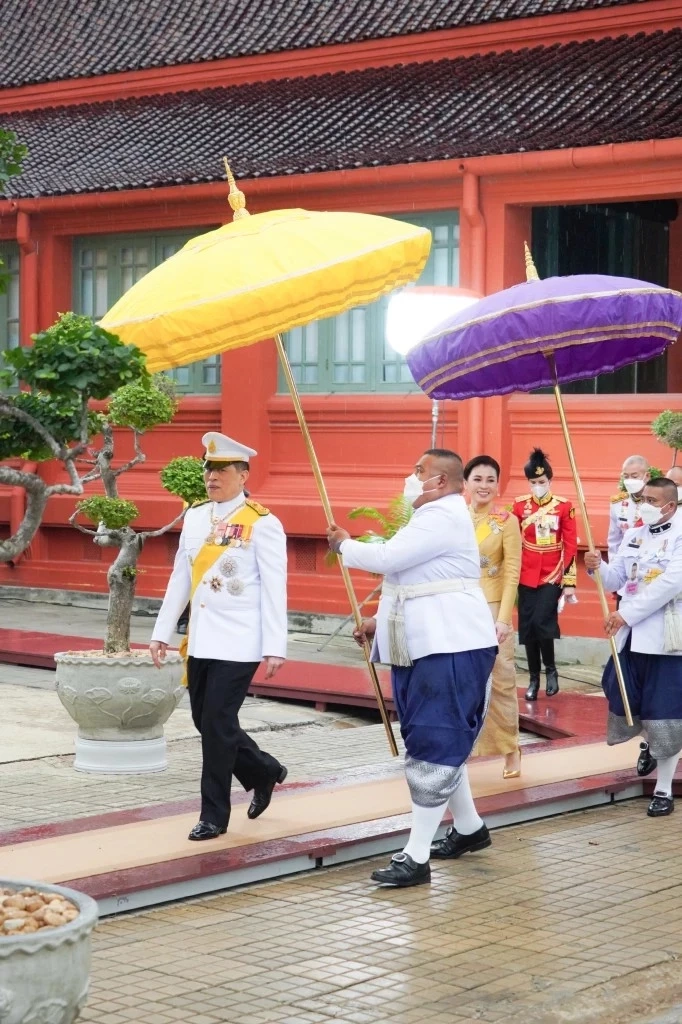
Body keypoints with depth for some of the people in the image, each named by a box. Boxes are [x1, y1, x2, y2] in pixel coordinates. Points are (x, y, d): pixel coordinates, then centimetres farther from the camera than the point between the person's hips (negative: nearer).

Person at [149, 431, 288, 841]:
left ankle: (214, 815, 7)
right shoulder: (194, 517, 9)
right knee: (206, 721, 12)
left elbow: (275, 591, -10)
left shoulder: (262, 524, -9)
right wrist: (162, 632, 12)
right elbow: (180, 578, 14)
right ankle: (265, 772, 35)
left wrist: (275, 648, -13)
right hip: (201, 641, 7)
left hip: (238, 643, -7)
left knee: (217, 723, -6)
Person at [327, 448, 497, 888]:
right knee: (441, 741, 17)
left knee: (435, 746, -10)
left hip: (452, 649, -11)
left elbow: (387, 558, -22)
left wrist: (344, 544, -4)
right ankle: (469, 828, 32)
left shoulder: (443, 517, -15)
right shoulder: (434, 517, 20)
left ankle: (417, 857, -10)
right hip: (426, 648, 11)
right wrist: (381, 622, 15)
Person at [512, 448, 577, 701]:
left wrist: (569, 582, -6)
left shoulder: (564, 506, -3)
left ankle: (551, 670, 6)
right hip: (526, 576, 3)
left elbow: (571, 546, -3)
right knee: (527, 628, 4)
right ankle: (534, 679, 16)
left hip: (552, 576, -3)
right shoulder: (519, 505, 2)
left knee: (542, 622, -15)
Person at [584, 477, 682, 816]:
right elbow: (617, 580, 13)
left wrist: (626, 614, -22)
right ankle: (647, 745, 44)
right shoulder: (632, 536, 11)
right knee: (623, 705, 12)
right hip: (631, 636, 6)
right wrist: (598, 568, -11)